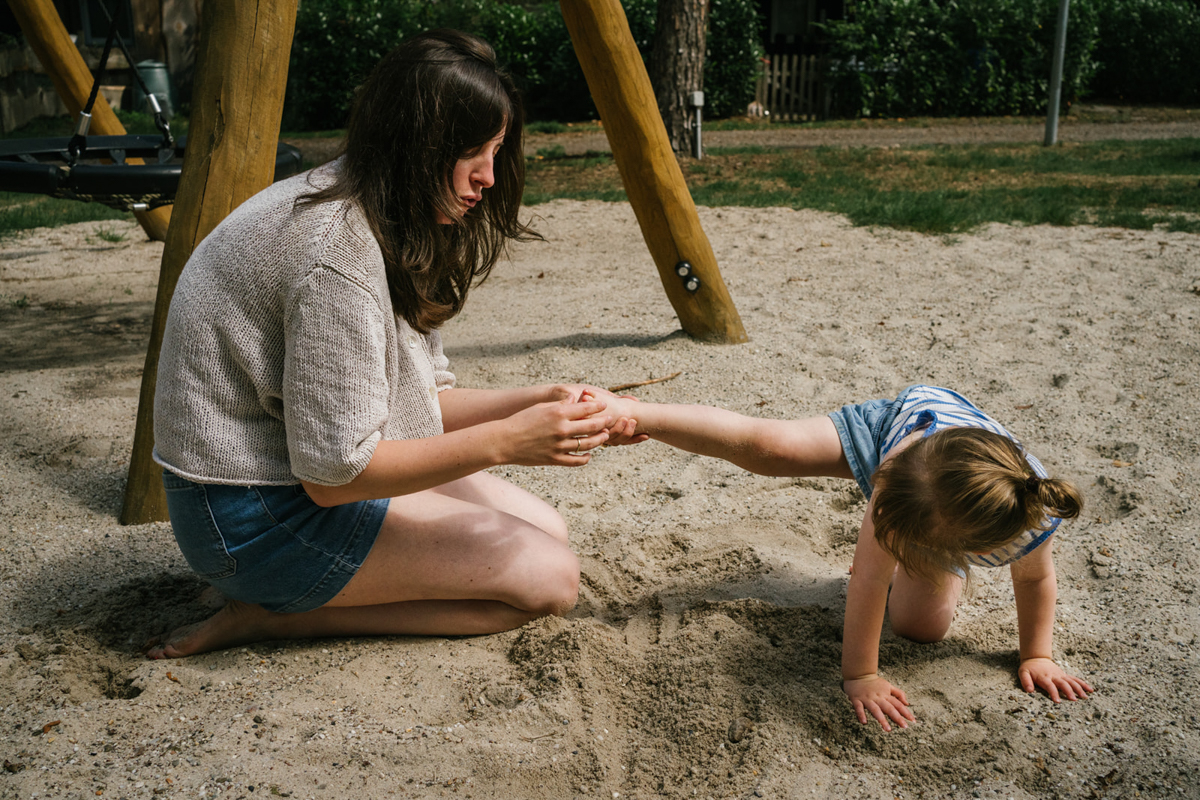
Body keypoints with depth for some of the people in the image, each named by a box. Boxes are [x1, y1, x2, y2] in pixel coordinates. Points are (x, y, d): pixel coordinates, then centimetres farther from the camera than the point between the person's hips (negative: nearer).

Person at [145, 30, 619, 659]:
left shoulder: (384, 219, 6)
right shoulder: (335, 249, -26)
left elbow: (413, 401, 5)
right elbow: (334, 471, -24)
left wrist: (540, 403, -9)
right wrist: (503, 441, -27)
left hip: (324, 475, 10)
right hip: (254, 519, -10)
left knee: (545, 529, 10)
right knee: (547, 579, -10)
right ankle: (273, 614, -6)